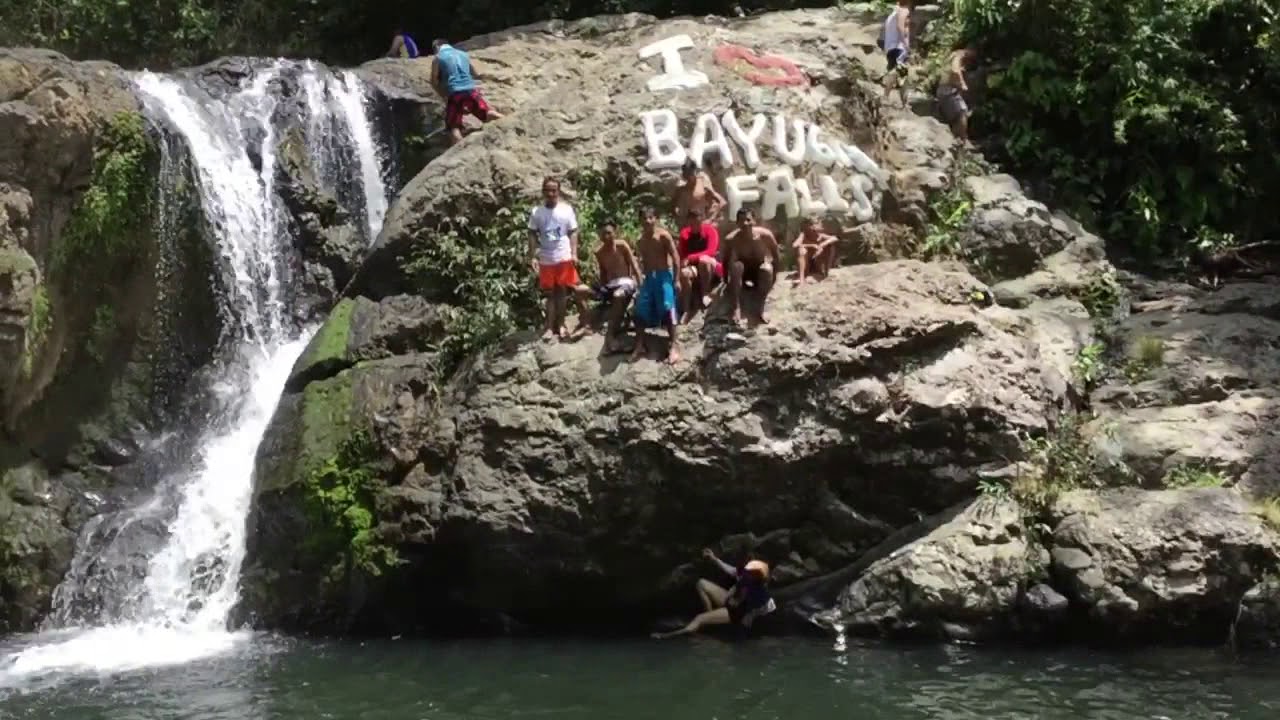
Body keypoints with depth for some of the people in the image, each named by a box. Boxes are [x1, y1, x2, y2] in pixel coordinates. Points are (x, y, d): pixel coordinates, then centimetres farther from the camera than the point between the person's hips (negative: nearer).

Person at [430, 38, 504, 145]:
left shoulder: (437, 58, 10)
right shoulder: (463, 54, 22)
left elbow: (434, 81, 7)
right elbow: (475, 74, 28)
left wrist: (444, 96, 18)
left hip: (454, 94, -4)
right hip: (471, 90, 4)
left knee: (454, 127, -4)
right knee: (488, 114, 11)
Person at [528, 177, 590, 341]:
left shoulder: (567, 209, -3)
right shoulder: (536, 212, 0)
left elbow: (573, 233, 0)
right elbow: (532, 235, 3)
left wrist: (574, 254, -9)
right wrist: (533, 256, -5)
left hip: (564, 258, -1)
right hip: (545, 259, 1)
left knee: (562, 292, 3)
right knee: (550, 294, 8)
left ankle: (560, 325, 11)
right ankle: (550, 327, 11)